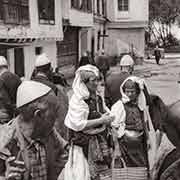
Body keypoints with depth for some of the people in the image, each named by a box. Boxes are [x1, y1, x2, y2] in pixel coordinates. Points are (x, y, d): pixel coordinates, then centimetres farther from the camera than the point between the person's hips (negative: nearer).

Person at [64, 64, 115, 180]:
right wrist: (101, 120, -18)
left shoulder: (97, 97, 9)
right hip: (84, 142, -7)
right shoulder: (78, 99, -13)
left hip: (101, 139, 7)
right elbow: (78, 124, -19)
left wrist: (107, 119, 4)